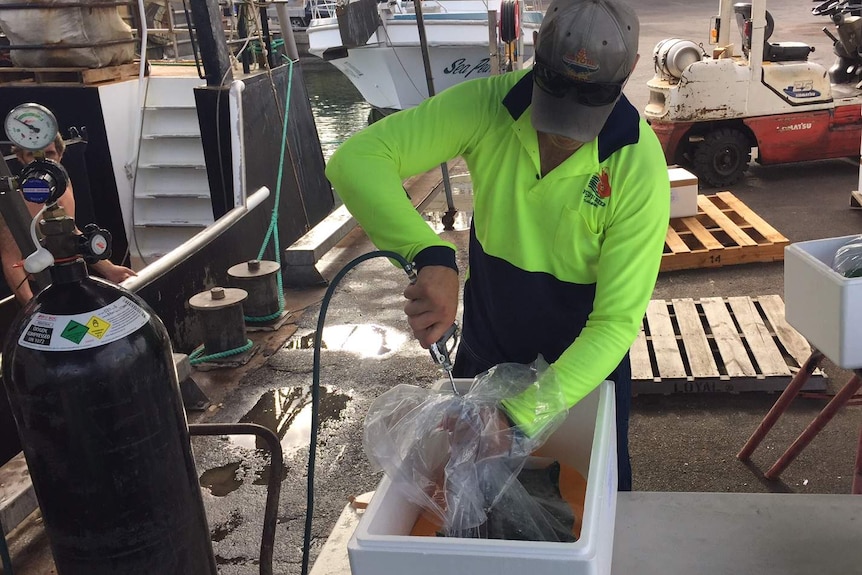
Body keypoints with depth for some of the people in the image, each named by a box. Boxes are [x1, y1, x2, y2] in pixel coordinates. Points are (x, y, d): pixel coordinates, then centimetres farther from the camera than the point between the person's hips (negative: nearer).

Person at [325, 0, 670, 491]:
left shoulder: (638, 169, -28)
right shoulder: (488, 105, -23)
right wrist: (431, 255, -45)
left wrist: (520, 419, -38)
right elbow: (356, 160, -29)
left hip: (584, 364, -2)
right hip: (485, 353, 2)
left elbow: (617, 321, -28)